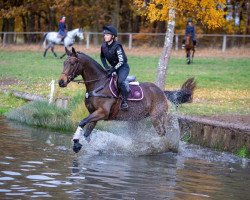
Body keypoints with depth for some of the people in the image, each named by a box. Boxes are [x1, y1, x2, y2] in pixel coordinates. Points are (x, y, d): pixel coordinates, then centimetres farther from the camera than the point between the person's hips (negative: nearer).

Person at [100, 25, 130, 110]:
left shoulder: (117, 46, -24)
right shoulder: (104, 46, -3)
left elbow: (121, 61, -25)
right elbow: (102, 57, 16)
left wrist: (113, 69, -30)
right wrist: (106, 66, 1)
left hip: (123, 67, -8)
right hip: (113, 67, 8)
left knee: (120, 81, -31)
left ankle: (124, 101, -21)